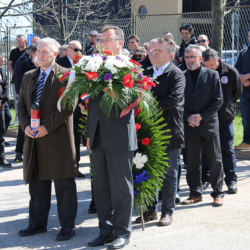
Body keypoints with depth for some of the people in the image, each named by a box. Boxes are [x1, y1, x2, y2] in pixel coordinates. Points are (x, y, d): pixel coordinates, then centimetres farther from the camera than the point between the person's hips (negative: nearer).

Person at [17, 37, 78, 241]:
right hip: (34, 139, 6)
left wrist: (47, 126, -17)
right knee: (37, 184, 12)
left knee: (64, 184, 2)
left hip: (58, 138, -6)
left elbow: (68, 106, -12)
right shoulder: (28, 77, 15)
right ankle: (38, 224, 23)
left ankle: (67, 226, 10)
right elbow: (21, 103, 14)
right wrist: (26, 125, -3)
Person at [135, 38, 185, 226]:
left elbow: (173, 99, -21)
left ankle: (168, 212, 13)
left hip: (169, 130, -6)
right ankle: (151, 209, 22)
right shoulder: (148, 74, 13)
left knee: (169, 173, 4)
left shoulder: (177, 74, -8)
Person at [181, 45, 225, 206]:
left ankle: (218, 193, 12)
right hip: (189, 126, 2)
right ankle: (195, 193, 18)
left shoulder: (212, 75, 1)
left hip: (209, 124, -2)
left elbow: (218, 100, -3)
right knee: (192, 161, 7)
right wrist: (188, 117, -10)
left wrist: (202, 116, -11)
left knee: (215, 161, 3)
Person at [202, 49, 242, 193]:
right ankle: (205, 177, 22)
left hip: (225, 117, -1)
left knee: (227, 149, 1)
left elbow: (238, 92, 7)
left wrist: (228, 105, 10)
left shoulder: (230, 72, -9)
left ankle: (231, 180, 7)